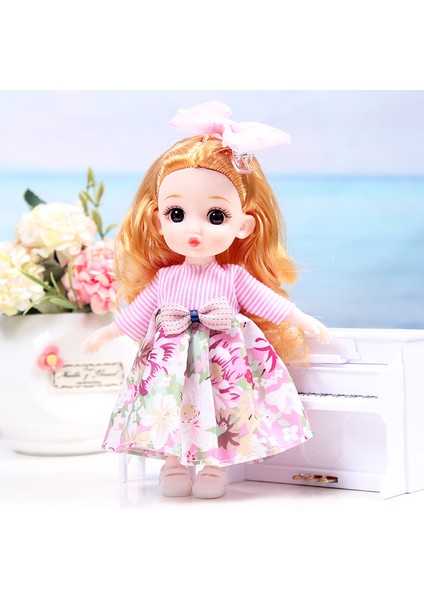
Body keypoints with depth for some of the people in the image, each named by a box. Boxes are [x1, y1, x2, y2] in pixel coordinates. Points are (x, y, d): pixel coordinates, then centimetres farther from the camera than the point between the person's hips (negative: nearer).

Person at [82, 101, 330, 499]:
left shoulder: (235, 278, -5)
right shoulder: (164, 279, -1)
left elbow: (267, 300, -1)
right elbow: (137, 313, 9)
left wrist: (303, 320, -5)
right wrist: (106, 332, 13)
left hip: (225, 361, -1)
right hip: (173, 362, 2)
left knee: (220, 408, -2)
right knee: (171, 406, 2)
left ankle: (216, 464, 11)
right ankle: (172, 462, 18)